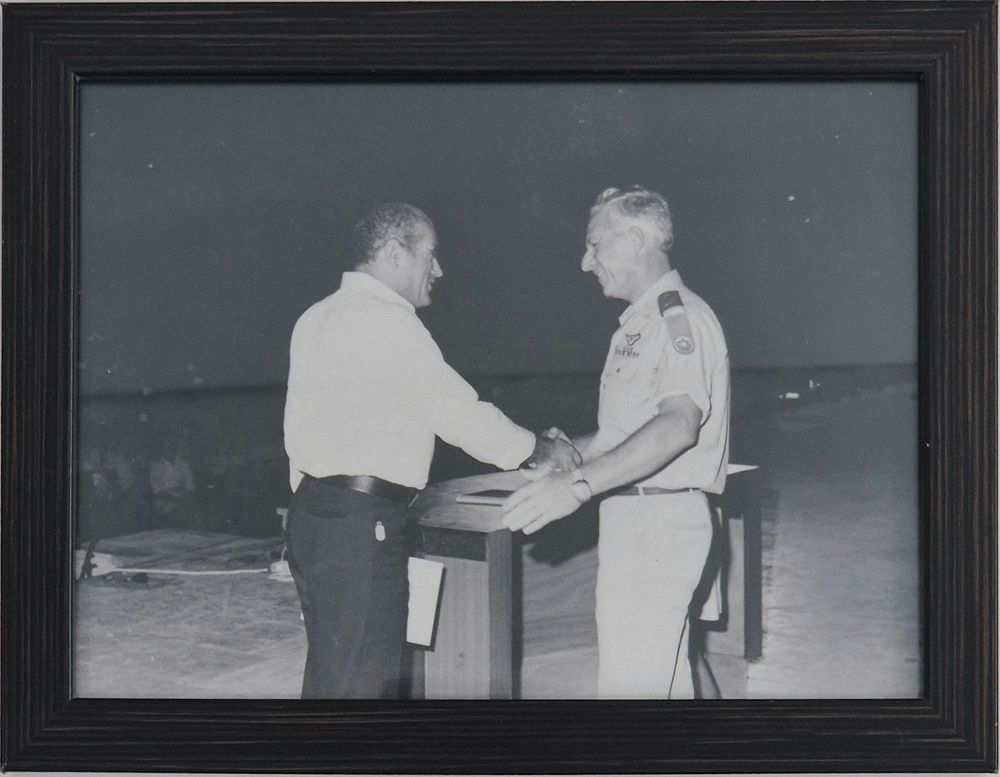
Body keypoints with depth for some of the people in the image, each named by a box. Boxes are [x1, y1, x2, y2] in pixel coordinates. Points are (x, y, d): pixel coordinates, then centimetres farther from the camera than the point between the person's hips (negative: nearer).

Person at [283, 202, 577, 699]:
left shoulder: (318, 317, 17)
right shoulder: (386, 322, -13)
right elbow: (459, 414, -12)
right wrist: (539, 450, 2)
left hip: (314, 509, 10)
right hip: (360, 526, -10)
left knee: (329, 676, 16)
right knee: (362, 681, -6)